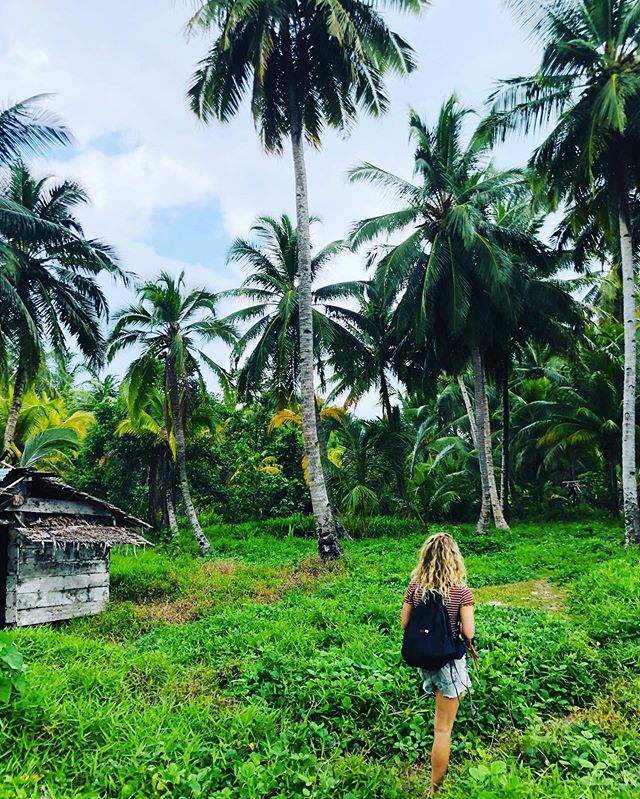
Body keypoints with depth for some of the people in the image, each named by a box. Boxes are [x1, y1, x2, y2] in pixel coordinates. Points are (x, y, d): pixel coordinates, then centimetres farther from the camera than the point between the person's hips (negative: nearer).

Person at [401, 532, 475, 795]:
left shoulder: (415, 586, -9)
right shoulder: (461, 591, -19)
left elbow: (404, 624, -4)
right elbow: (468, 633, -19)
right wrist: (455, 624, 1)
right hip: (449, 662, -4)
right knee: (443, 728, 7)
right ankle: (435, 787, 16)